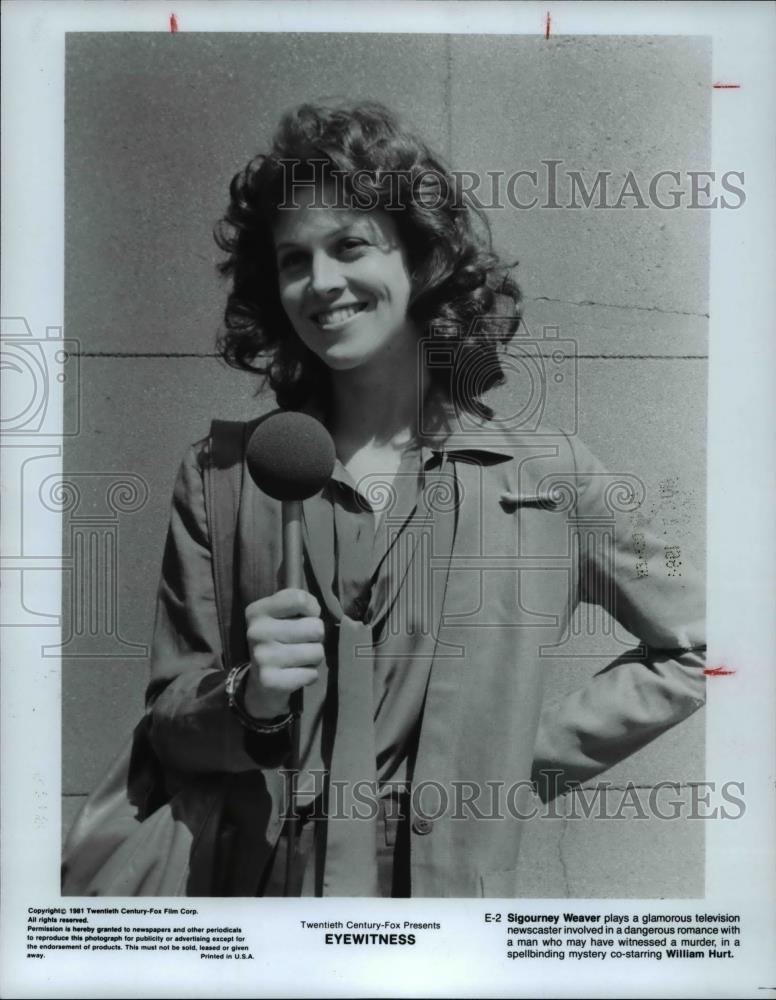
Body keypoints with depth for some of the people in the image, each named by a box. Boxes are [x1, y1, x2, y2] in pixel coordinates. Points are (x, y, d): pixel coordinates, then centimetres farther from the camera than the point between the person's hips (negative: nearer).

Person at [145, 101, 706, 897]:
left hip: (457, 883, 0)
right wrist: (248, 702, -22)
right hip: (262, 880, 1)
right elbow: (168, 726, -1)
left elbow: (697, 648, 2)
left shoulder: (549, 475, -7)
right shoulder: (221, 476, -5)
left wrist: (528, 751, -5)